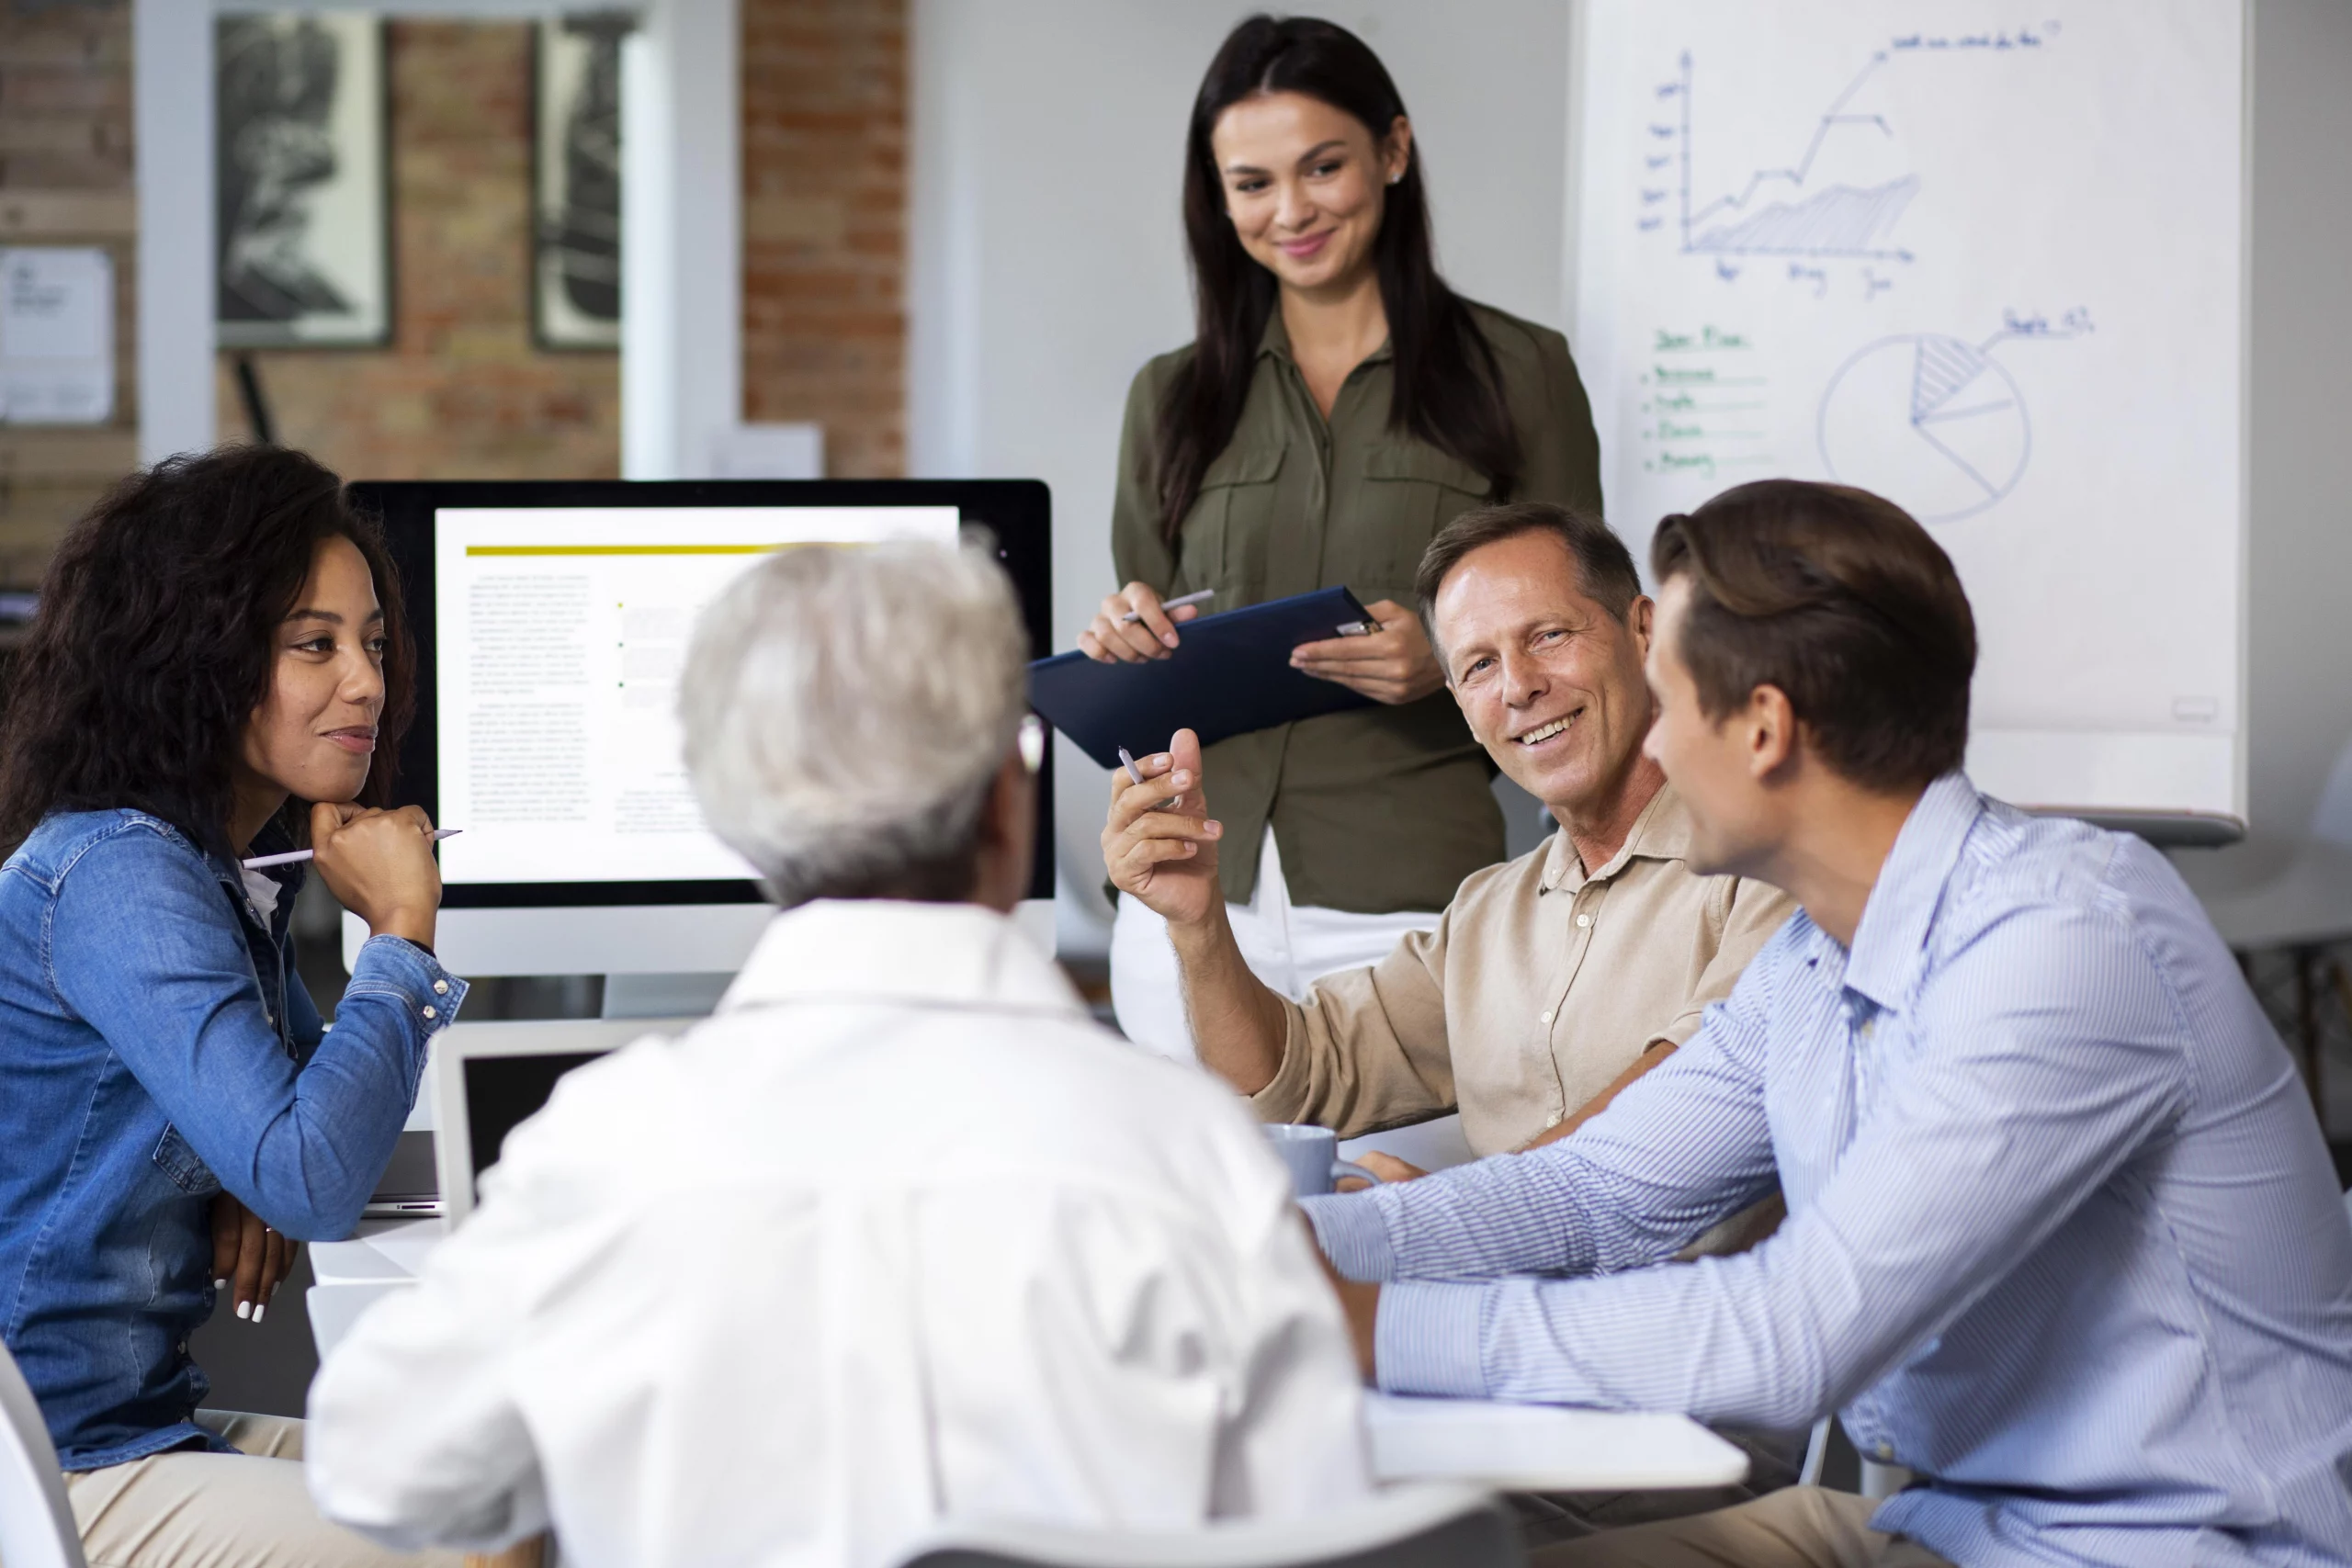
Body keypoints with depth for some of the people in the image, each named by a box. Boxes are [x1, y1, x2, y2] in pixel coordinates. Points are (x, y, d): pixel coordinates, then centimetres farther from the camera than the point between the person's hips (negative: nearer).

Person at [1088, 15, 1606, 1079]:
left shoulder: (1516, 373, 3)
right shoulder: (1173, 399, 13)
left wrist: (1449, 662, -16)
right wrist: (1124, 645, -4)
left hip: (1408, 906, -3)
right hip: (1194, 900, 3)